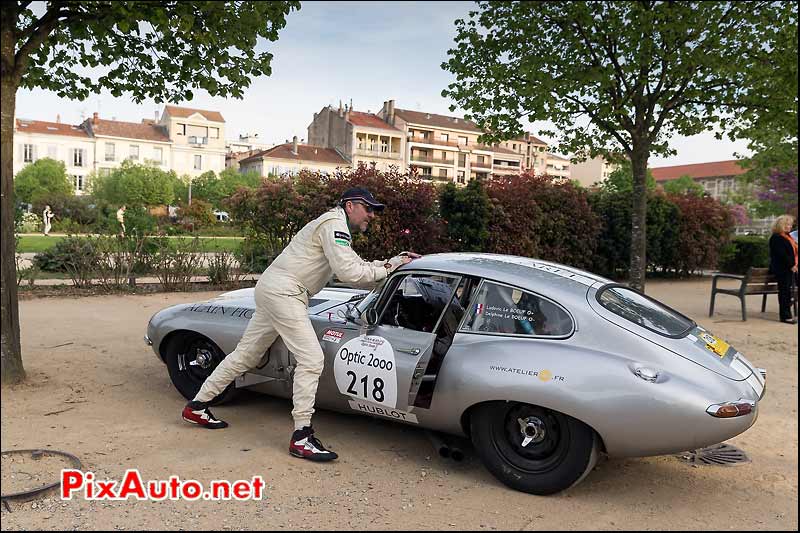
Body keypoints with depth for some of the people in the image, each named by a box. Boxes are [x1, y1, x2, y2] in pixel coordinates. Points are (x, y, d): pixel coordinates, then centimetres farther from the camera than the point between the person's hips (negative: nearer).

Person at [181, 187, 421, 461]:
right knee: (311, 359, -13)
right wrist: (387, 269, -11)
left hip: (270, 290, 11)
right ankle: (301, 437, -10)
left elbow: (356, 266, 19)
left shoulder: (337, 228, 20)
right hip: (282, 292, -11)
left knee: (245, 354, 17)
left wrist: (393, 261, 9)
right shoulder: (334, 223, -12)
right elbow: (347, 273, -21)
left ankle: (197, 407, 29)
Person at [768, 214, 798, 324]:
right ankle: (785, 316, -4)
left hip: (789, 269, 10)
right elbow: (782, 254, -20)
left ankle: (787, 315, 17)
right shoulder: (776, 238, -13)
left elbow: (792, 252, 20)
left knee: (787, 292, 11)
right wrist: (791, 265, -17)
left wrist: (794, 265, 8)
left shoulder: (786, 237, 18)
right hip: (782, 270, -10)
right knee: (784, 292, -7)